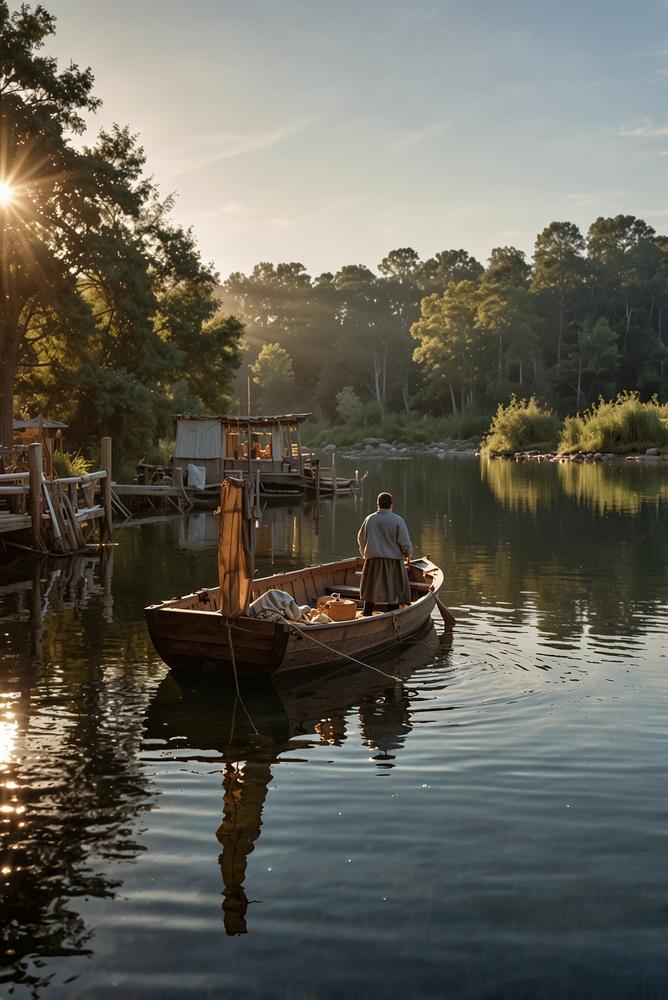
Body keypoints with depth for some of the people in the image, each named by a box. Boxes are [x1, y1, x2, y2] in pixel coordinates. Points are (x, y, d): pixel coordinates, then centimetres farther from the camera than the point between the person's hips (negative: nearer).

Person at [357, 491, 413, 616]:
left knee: (370, 592, 14)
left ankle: (366, 618, 17)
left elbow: (361, 538, 13)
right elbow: (405, 542, -9)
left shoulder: (369, 519, 2)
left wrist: (365, 553, 31)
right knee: (393, 592, 3)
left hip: (372, 561, 3)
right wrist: (408, 553, 12)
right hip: (393, 561, -3)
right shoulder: (398, 520, -10)